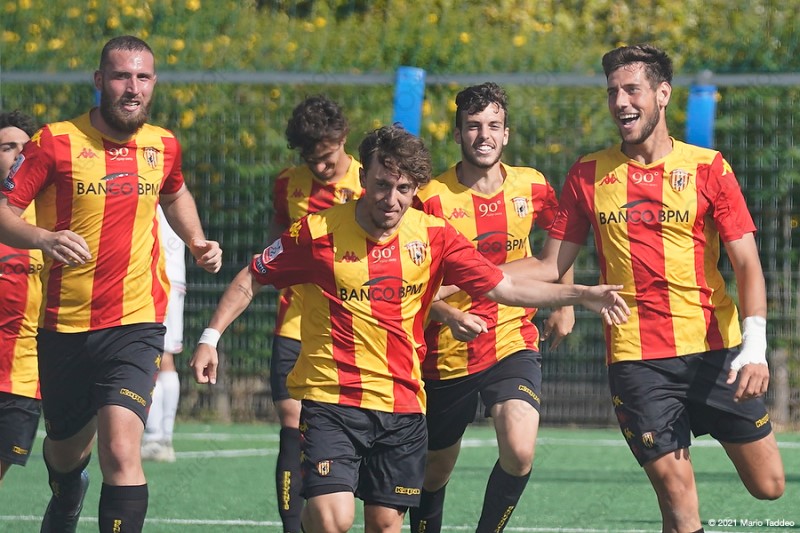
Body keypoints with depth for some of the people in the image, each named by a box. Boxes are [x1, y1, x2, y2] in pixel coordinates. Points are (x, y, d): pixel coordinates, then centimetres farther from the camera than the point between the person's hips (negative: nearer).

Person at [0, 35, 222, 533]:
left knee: (121, 450, -20)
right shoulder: (56, 142, -8)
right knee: (66, 450, 19)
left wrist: (198, 242, 11)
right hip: (64, 325, 0)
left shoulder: (164, 146, 4)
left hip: (136, 324, 0)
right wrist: (44, 238, -28)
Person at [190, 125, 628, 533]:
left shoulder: (433, 236, 0)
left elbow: (505, 288, 2)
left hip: (402, 405, 3)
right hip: (330, 400, -3)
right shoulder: (318, 232, -7)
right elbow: (250, 280, 5)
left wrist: (581, 295, -8)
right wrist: (211, 337, -3)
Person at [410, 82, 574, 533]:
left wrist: (565, 304, 18)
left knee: (520, 453, -22)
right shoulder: (432, 199, -11)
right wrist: (449, 316, -24)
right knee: (436, 470, 11)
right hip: (447, 355, -1)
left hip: (514, 343, 1)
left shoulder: (532, 187, -1)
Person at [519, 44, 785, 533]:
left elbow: (747, 263, -2)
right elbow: (550, 267, 9)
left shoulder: (708, 168, 0)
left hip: (717, 351, 0)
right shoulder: (588, 175, 6)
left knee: (768, 485, 3)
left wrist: (755, 346, -16)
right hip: (636, 359, 0)